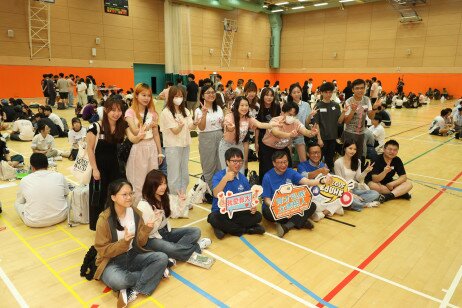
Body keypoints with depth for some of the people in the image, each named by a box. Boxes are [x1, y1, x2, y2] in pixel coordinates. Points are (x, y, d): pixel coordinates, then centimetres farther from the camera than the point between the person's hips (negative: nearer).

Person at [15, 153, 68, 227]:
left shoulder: (25, 180, -4)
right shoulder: (59, 176, -4)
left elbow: (20, 201, 12)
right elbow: (66, 194, 14)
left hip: (34, 222, -1)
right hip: (60, 217, 2)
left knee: (17, 203, 24)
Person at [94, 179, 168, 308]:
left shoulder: (136, 213, -5)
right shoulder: (104, 219, -18)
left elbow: (140, 243, -1)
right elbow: (103, 250, -14)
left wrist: (146, 229, -20)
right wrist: (123, 242, -29)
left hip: (133, 256, 5)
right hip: (112, 261, -4)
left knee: (162, 258, -17)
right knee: (117, 281, -37)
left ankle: (132, 291, -19)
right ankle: (154, 272, -12)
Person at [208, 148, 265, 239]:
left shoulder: (243, 179, 3)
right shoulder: (218, 176, -9)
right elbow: (216, 194, -24)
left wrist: (252, 207, -15)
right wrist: (225, 179, -33)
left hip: (238, 212, 3)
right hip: (221, 212, -3)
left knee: (257, 216, -19)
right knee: (214, 218, -36)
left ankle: (224, 228, -15)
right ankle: (246, 229, -17)